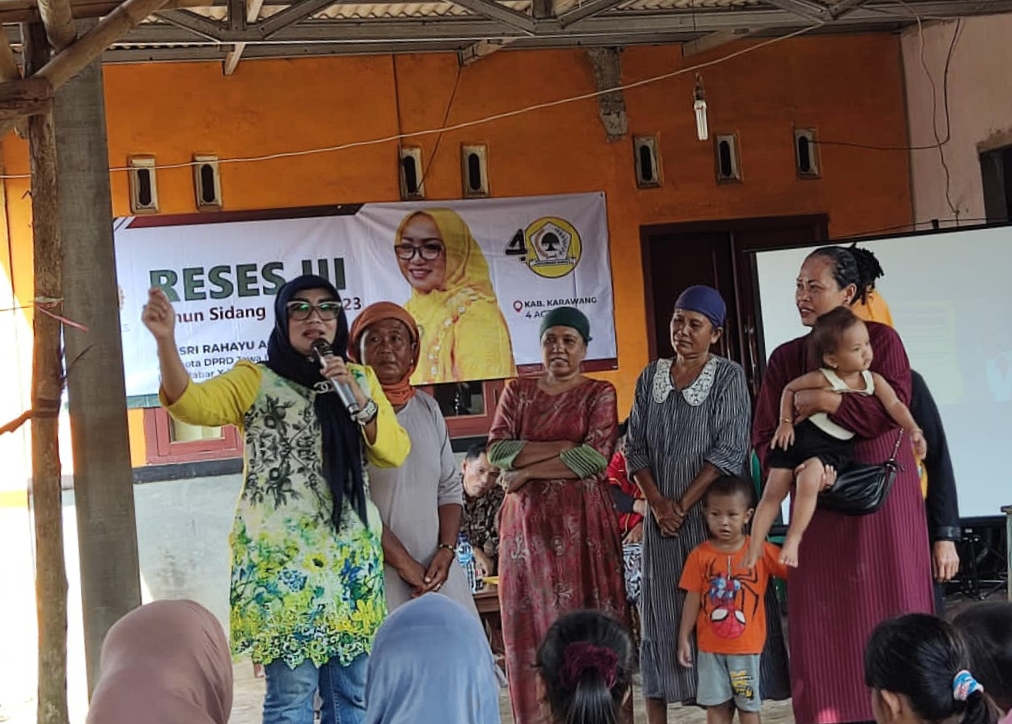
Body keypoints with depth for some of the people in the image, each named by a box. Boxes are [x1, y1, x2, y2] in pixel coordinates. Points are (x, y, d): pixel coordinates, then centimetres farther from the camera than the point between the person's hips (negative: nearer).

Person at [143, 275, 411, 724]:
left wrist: (358, 398, -9)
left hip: (350, 555, 4)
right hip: (279, 556, -3)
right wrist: (165, 339, -28)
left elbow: (395, 452, 6)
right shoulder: (254, 380, 5)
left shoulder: (359, 379, 14)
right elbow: (190, 402, -13)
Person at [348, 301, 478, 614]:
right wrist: (403, 561, -13)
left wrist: (446, 550, -2)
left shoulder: (427, 407, 13)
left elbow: (449, 487, 14)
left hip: (436, 571, 5)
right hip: (376, 573, -5)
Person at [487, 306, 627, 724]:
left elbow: (596, 457, -12)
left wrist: (527, 468, -11)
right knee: (530, 623, 2)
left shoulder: (599, 393, 3)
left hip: (583, 522, -3)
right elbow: (496, 451, -3)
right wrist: (564, 446, -11)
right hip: (527, 523, 3)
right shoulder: (517, 393, 11)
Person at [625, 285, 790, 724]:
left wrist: (684, 504, -14)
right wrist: (657, 502, -8)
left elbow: (730, 450, -11)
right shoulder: (650, 378, 8)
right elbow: (635, 446, 6)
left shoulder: (728, 376, -4)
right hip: (663, 515, 4)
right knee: (662, 615, 5)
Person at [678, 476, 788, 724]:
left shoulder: (762, 551, -5)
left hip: (746, 645, -1)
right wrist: (684, 638, 2)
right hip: (710, 646, 1)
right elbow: (693, 599, 1)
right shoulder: (700, 555, -3)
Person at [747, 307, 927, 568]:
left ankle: (793, 539, -13)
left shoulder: (873, 380, -4)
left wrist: (914, 430, -25)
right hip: (801, 436, 0)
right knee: (773, 492, -3)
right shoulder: (821, 379, -12)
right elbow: (789, 389, 2)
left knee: (808, 479, -28)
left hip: (836, 447, 1)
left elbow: (894, 405, -10)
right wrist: (786, 422, -3)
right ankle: (754, 549, 7)